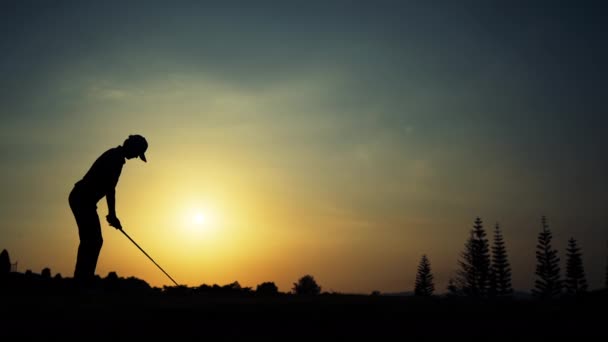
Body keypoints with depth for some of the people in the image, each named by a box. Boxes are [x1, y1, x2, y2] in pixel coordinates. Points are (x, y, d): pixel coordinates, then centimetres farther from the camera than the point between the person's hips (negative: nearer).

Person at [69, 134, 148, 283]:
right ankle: (83, 280, -17)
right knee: (93, 240, -13)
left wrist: (112, 214, 22)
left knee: (92, 240, 9)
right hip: (83, 199, -10)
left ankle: (81, 280, 8)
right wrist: (112, 214, -14)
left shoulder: (114, 156, 18)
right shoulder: (116, 158, -13)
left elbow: (109, 187, 22)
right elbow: (110, 188, -17)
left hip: (81, 199, 10)